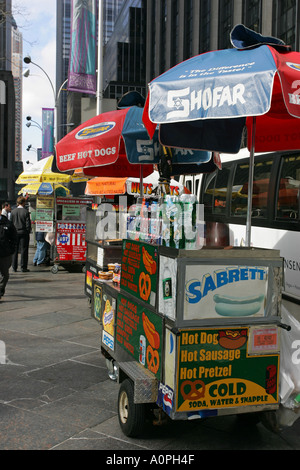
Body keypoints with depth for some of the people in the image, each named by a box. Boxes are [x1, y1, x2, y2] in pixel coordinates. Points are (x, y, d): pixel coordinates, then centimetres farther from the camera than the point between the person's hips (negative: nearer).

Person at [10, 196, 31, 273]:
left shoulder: (13, 211, 1)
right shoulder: (25, 212, -10)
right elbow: (28, 224, -9)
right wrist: (28, 232, 4)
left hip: (15, 233, 3)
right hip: (23, 233, -3)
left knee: (15, 250, 9)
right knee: (24, 250, 2)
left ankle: (14, 267, 11)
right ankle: (23, 267, 2)